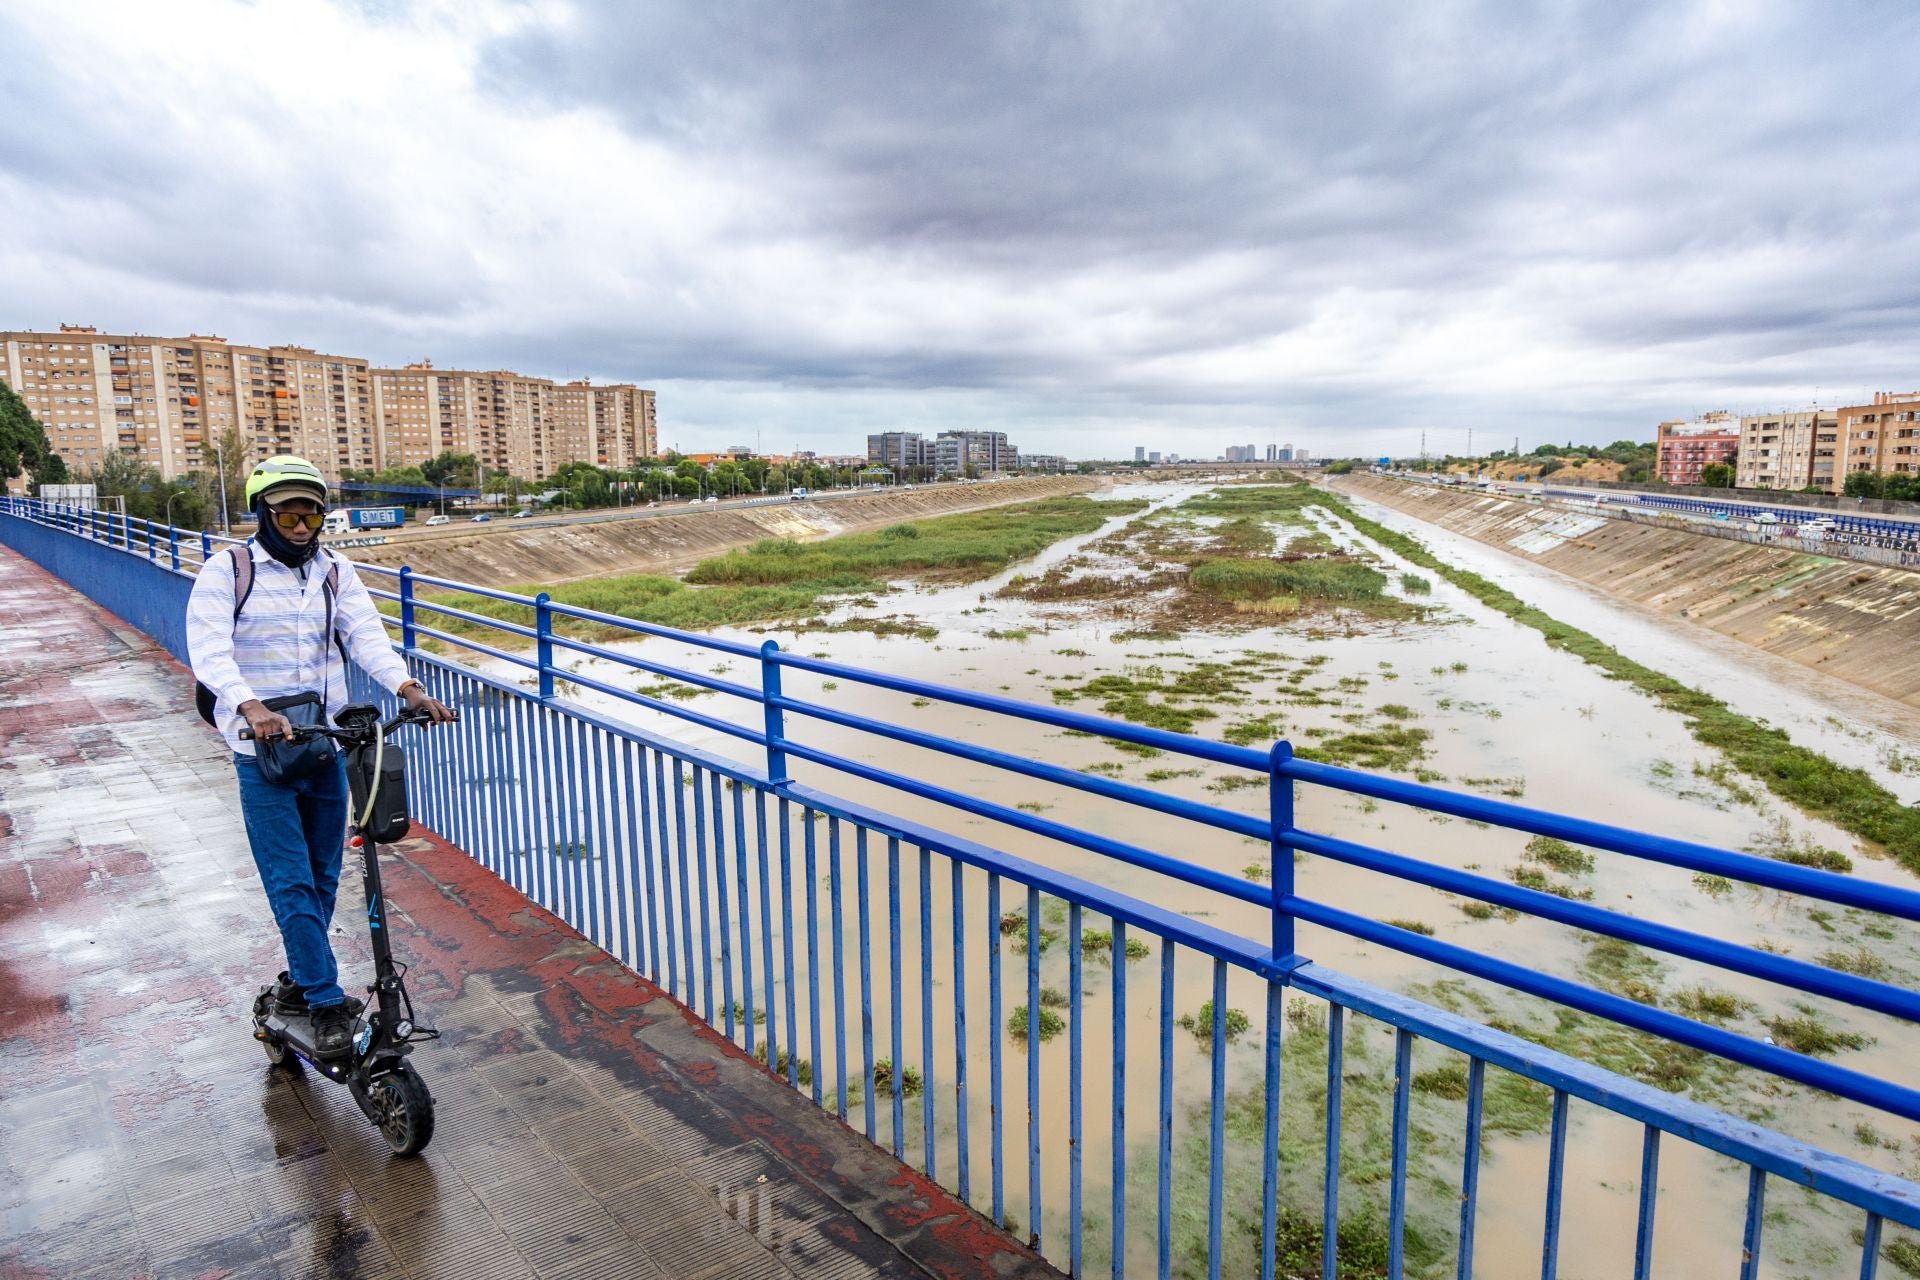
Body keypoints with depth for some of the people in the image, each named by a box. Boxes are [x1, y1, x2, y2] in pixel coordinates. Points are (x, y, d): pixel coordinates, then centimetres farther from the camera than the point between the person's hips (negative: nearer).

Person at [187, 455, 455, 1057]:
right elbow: (209, 650, -19)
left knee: (323, 877, 13)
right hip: (262, 751, -4)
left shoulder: (334, 570, 5)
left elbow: (367, 635, -7)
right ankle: (327, 1003, 4)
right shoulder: (226, 571, -6)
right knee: (291, 883, -4)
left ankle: (298, 980, 32)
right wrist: (252, 707, -37)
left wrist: (408, 687, -25)